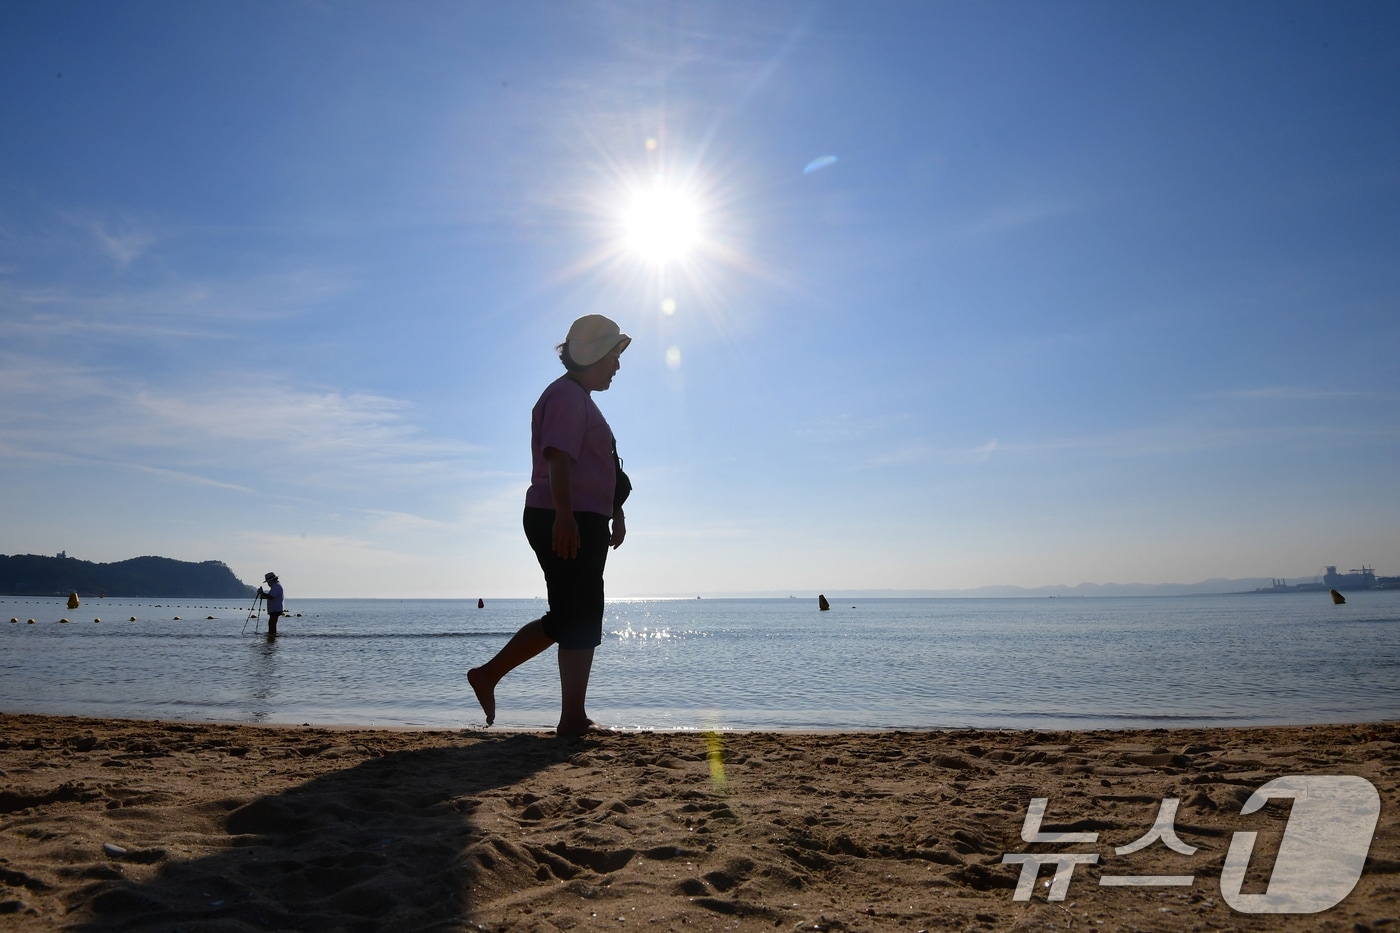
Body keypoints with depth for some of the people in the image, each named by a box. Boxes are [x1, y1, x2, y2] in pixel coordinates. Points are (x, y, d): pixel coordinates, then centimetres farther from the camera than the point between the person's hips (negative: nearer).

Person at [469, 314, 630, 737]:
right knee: (579, 620, -6)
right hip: (567, 523, -11)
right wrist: (564, 515, -33)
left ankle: (488, 674, 19)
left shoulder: (579, 398, 25)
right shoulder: (566, 395, -10)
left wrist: (614, 513, 31)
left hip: (578, 523, 11)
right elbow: (558, 459, -23)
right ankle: (573, 719, 2)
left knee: (567, 619, 14)